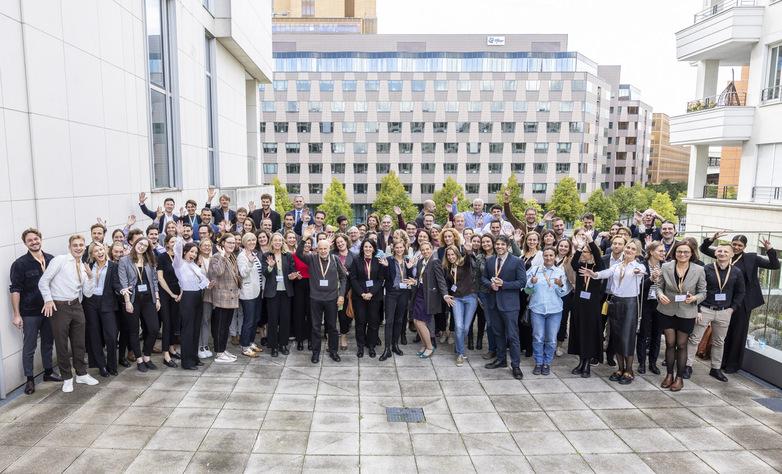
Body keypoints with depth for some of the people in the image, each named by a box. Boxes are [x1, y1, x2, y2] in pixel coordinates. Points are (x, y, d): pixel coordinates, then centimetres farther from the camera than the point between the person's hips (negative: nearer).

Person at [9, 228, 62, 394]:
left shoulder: (51, 260, 2)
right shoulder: (20, 264, -9)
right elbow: (15, 290, -9)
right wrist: (17, 315, -12)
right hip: (30, 312, -4)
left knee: (48, 343, 15)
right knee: (29, 347, 5)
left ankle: (48, 372, 29)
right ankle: (30, 379, 16)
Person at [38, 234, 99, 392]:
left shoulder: (84, 267, 11)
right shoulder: (60, 260, -5)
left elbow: (88, 293, 8)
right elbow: (43, 281, -8)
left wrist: (90, 277, -6)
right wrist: (48, 300, -17)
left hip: (76, 306, 5)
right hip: (59, 307, -5)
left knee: (79, 343, 13)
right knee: (62, 344, 5)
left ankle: (81, 374, 27)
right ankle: (67, 378, 19)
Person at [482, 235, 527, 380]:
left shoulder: (517, 262, -8)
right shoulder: (489, 261, 7)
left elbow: (522, 282, -11)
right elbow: (483, 277, 14)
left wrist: (503, 284, -19)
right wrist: (490, 284, -8)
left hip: (509, 303, -5)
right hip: (493, 302, 5)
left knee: (512, 335, -3)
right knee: (498, 333, 16)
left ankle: (515, 365, 7)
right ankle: (501, 359, 30)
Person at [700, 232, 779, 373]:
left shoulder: (751, 258, -4)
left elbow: (774, 265, -6)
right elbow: (703, 249, 3)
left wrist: (769, 250, -20)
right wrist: (713, 239, -14)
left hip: (742, 301, -2)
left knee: (738, 332, 9)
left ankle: (733, 364, 21)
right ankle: (721, 361, 24)